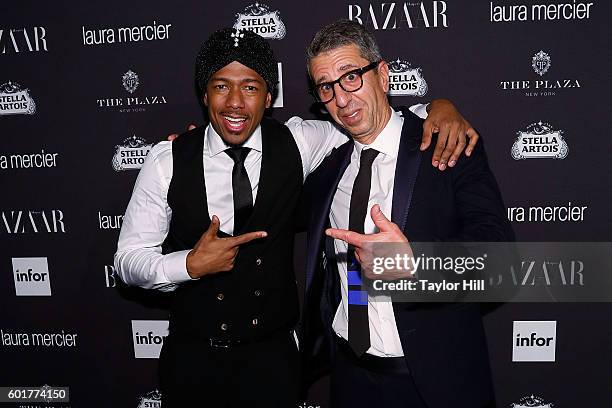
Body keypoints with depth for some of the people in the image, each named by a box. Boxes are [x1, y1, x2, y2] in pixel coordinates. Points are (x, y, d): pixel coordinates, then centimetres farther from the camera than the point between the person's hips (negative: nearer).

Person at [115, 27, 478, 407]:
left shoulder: (298, 143, -8)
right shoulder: (167, 161, -10)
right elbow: (129, 258, -5)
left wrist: (439, 107, -17)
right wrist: (191, 264, -23)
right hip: (192, 358, 0)